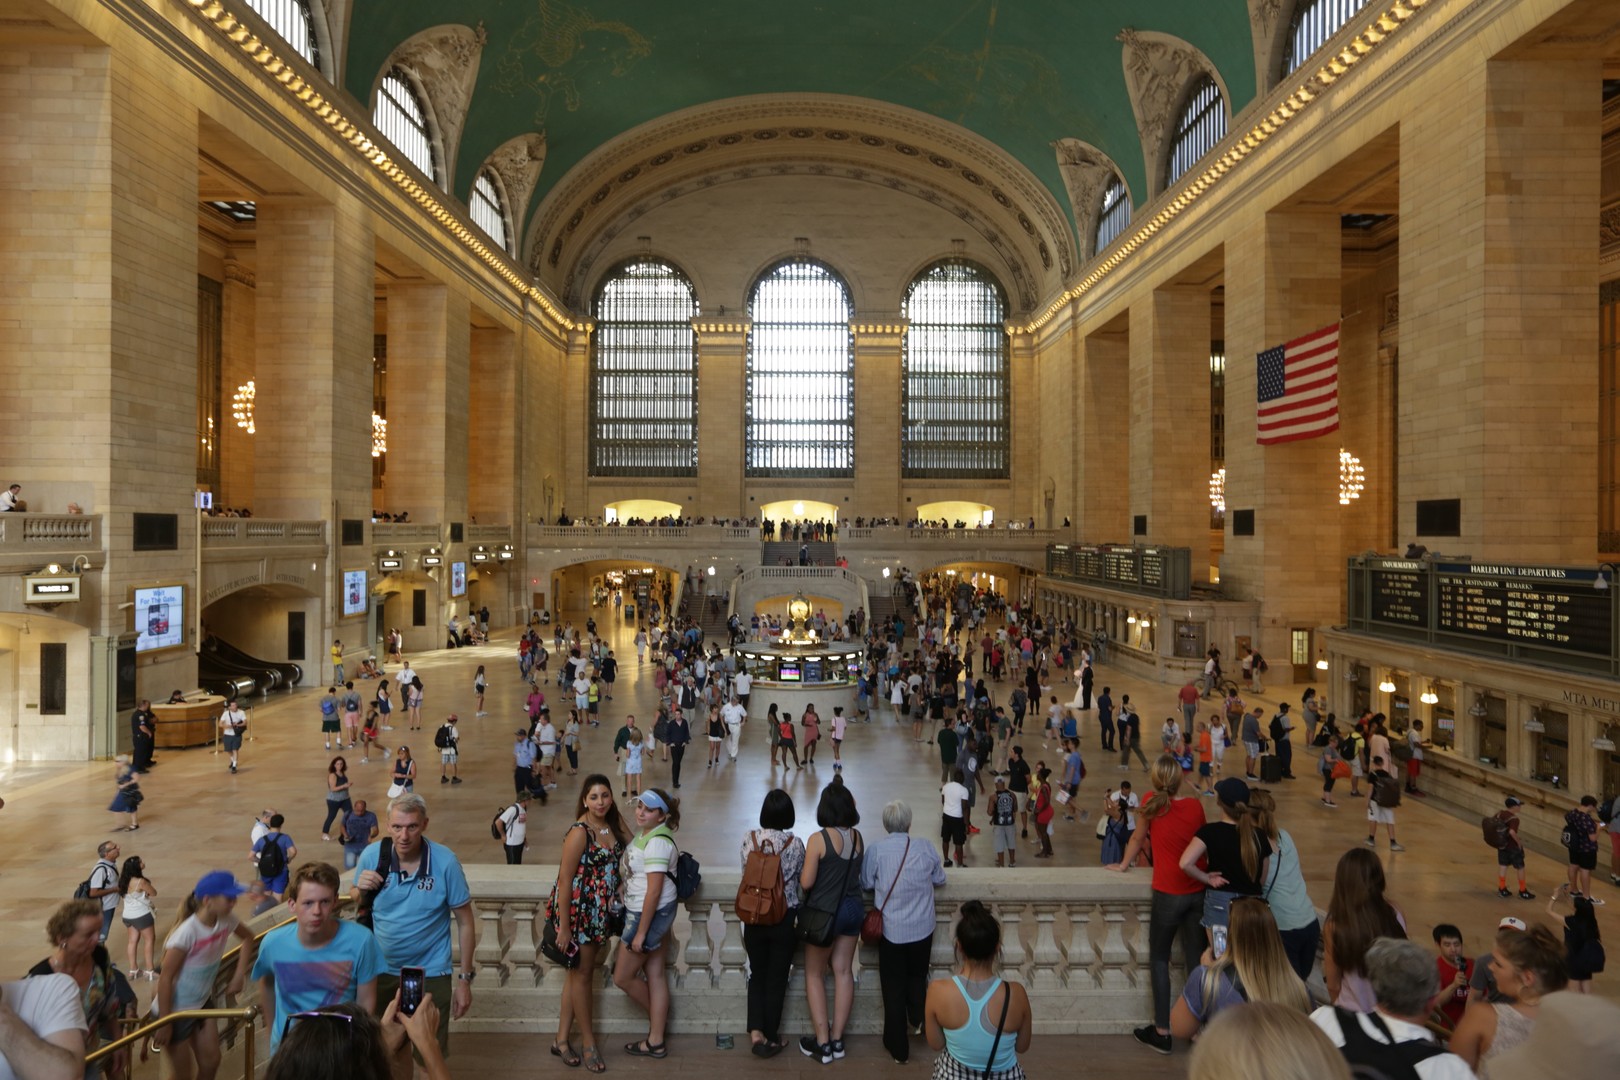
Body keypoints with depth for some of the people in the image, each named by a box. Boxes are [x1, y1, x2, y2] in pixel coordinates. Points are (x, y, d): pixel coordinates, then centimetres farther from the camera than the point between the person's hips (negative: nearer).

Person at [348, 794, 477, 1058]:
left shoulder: (446, 862, -20)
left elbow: (465, 922, -10)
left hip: (430, 974, -2)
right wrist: (361, 890, -18)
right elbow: (354, 901, 5)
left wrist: (464, 979, -9)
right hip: (382, 971, 3)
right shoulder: (372, 856, -14)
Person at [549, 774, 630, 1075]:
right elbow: (564, 879, -19)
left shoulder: (613, 823, 0)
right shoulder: (579, 832, -21)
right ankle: (588, 1042, 21)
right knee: (581, 973, 7)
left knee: (580, 970, 15)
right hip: (579, 910, -7)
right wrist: (564, 927, -18)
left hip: (601, 911, 7)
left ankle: (561, 1039, 28)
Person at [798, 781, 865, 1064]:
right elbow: (857, 872, 8)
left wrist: (800, 872, 2)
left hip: (824, 911, -5)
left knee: (814, 975, 10)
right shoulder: (858, 837, -3)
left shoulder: (819, 839, -20)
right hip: (852, 909, 5)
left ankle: (822, 1043, 12)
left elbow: (806, 882, -18)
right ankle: (837, 1039, 20)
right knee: (844, 972, 13)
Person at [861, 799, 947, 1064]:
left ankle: (899, 1048, 21)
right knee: (917, 977, 27)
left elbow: (866, 884, -4)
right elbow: (939, 880, 4)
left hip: (891, 929, -1)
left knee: (894, 987, 13)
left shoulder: (876, 850, -16)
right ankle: (919, 1021, 13)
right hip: (922, 927, 1)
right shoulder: (925, 848, -10)